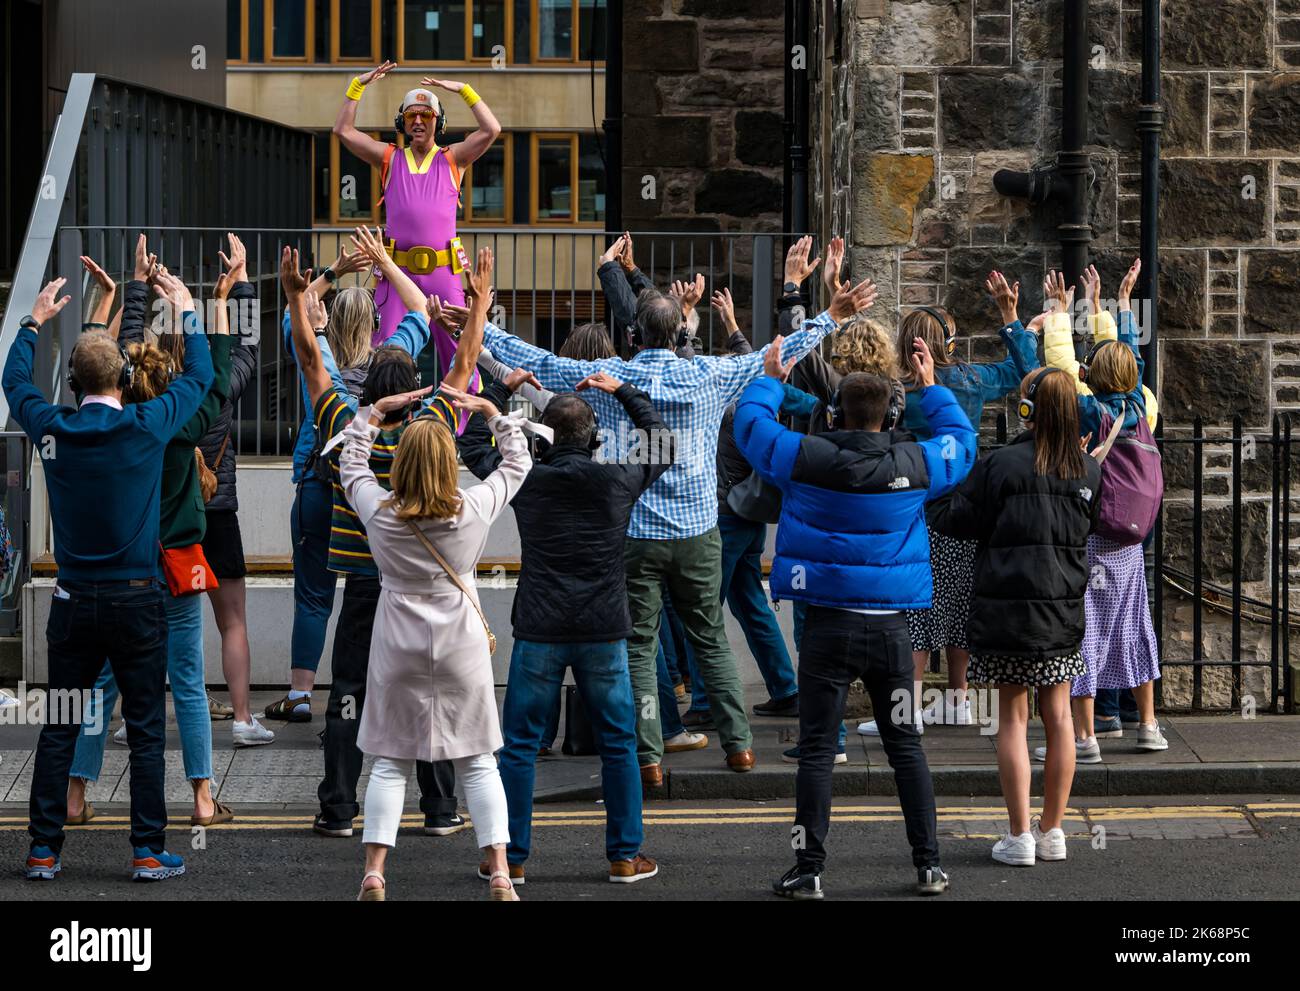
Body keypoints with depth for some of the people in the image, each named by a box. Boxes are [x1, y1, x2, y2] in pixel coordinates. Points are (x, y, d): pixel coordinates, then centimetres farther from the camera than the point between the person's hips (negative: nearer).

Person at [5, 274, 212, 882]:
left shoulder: (53, 430, -3)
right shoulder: (147, 426, -9)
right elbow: (199, 375, 8)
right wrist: (187, 312, 22)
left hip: (73, 599, 2)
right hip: (136, 598, -2)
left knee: (58, 728, 8)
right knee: (145, 730, 3)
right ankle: (149, 853, 3)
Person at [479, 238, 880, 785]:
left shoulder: (605, 378, -5)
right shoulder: (709, 376, -2)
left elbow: (534, 361, 2)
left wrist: (480, 327, 13)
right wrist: (829, 319, 19)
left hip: (634, 533, -2)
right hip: (697, 533, 2)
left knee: (638, 646, 3)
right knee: (711, 639, 14)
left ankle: (648, 756, -1)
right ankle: (738, 743, 14)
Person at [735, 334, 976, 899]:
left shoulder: (805, 458, -8)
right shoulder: (915, 465, -4)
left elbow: (749, 424, 9)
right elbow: (961, 441, 17)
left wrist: (770, 380, 26)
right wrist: (931, 389, 29)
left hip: (828, 624, -2)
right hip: (890, 625, 2)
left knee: (816, 750, 3)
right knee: (905, 745, 11)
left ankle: (809, 870, 4)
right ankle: (928, 864, 12)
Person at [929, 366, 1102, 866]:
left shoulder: (1001, 465, -14)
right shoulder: (1088, 470, 1)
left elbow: (952, 520, -8)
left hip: (1008, 608, -4)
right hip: (1064, 609, 4)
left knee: (1013, 717, 3)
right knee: (1058, 714, 11)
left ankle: (1019, 835, 2)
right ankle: (1052, 830, 16)